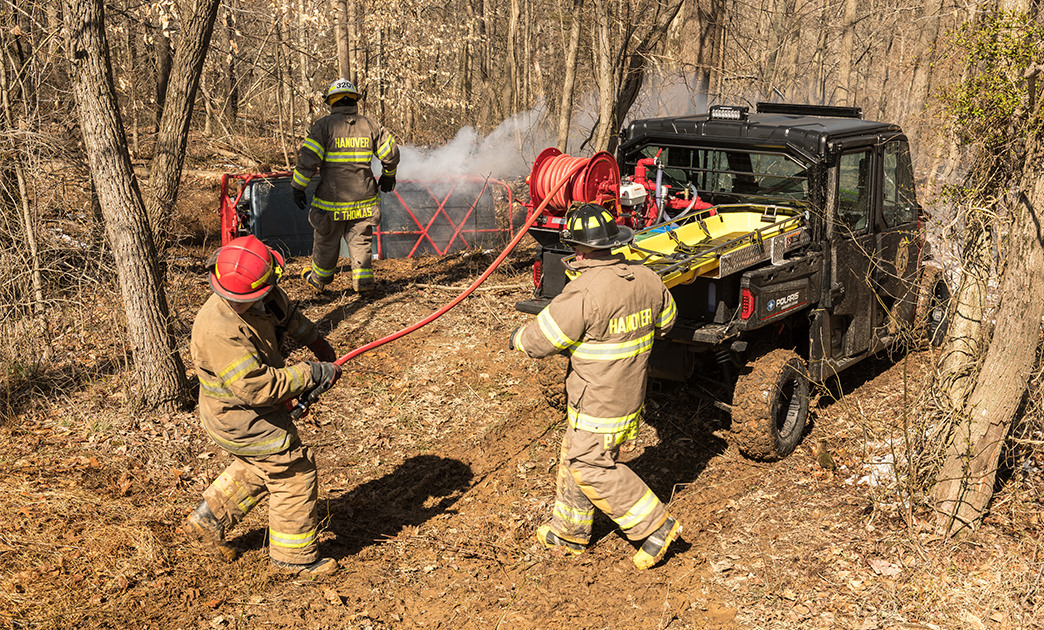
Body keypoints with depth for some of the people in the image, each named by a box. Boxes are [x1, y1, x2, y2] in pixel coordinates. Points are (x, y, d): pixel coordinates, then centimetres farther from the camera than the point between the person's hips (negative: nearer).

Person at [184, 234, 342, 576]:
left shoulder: (265, 299, -11)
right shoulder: (220, 332, -37)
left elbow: (287, 312, 14)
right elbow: (258, 388, -36)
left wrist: (317, 342, 13)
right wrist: (312, 373, -31)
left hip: (253, 409, 9)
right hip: (242, 420, -9)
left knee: (260, 465, 28)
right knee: (293, 471, 2)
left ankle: (208, 520, 40)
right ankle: (296, 554, 20)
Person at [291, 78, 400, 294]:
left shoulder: (325, 125, -6)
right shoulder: (369, 125, 2)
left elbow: (308, 157, -12)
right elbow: (391, 153, 7)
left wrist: (298, 187, -2)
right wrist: (388, 175, 26)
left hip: (331, 198, -2)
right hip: (363, 199, 2)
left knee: (327, 240, 14)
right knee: (360, 240, 14)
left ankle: (319, 278, 30)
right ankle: (363, 280, 10)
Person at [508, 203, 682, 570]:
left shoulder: (584, 293, -26)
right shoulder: (647, 280, -2)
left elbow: (541, 340, -18)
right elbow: (666, 320, 16)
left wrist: (518, 338, 4)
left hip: (599, 404, -9)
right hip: (632, 392, 9)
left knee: (590, 468, 6)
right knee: (574, 457, 20)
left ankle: (655, 525, 10)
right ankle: (569, 532, 33)